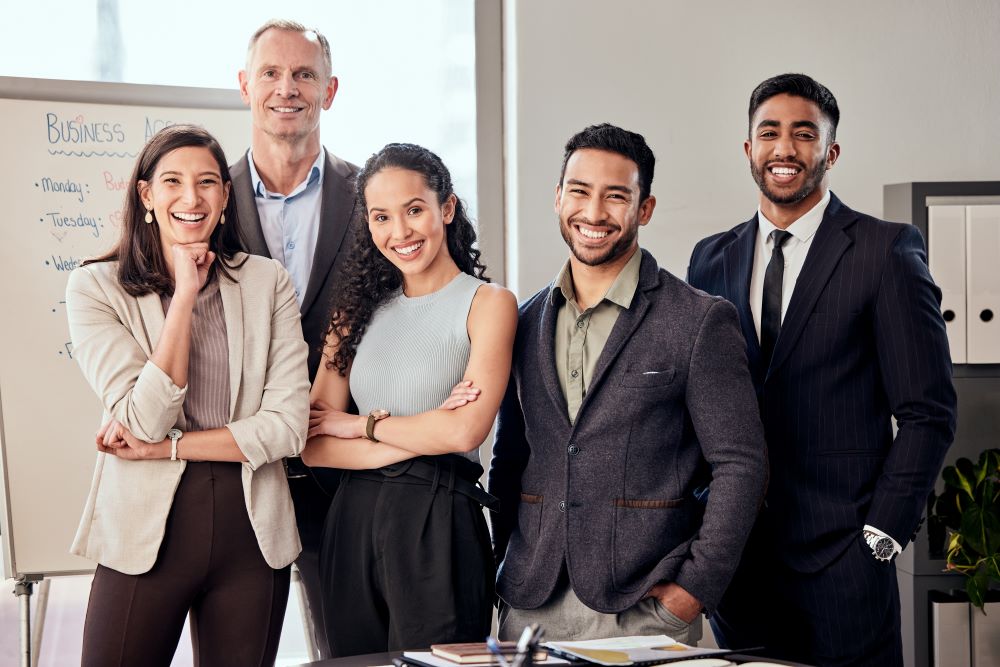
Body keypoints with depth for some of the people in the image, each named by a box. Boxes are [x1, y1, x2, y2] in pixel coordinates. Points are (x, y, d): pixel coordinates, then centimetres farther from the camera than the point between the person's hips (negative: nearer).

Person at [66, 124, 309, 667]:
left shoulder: (267, 282, 3)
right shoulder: (97, 288, -2)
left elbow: (288, 425, -4)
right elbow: (145, 419, -13)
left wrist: (164, 447, -10)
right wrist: (186, 294, -12)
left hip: (252, 532, 2)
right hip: (146, 533, -2)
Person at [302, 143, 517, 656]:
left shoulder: (487, 303, -2)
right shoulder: (358, 309, 10)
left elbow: (466, 430, -16)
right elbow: (312, 446, 1)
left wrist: (362, 424, -4)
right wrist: (421, 435, -10)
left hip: (439, 524, -4)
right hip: (353, 522, 5)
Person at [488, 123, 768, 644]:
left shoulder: (702, 322, -5)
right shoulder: (527, 322, 10)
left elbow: (740, 465, -7)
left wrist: (698, 586, -12)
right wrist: (502, 568, 8)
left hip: (644, 611, -4)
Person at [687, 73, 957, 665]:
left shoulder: (887, 251, -3)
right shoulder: (711, 260, 11)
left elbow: (929, 414, -5)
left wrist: (880, 537, -9)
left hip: (841, 558, -4)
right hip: (735, 558, 4)